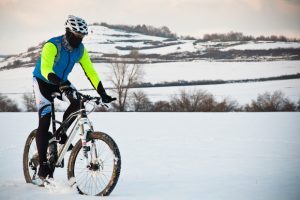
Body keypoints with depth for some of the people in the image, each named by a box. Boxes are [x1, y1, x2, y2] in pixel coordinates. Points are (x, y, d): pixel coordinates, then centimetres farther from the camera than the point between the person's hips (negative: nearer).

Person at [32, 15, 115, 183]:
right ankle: (43, 164, -8)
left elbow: (90, 71, -10)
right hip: (43, 81, -5)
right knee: (45, 121, -15)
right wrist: (62, 84, -58)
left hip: (62, 81, 5)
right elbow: (46, 69, -42)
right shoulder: (52, 46, -30)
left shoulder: (80, 49, -11)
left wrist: (103, 94, -19)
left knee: (78, 102, -23)